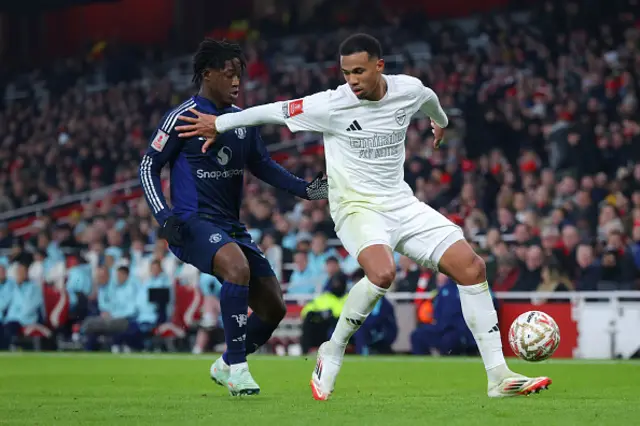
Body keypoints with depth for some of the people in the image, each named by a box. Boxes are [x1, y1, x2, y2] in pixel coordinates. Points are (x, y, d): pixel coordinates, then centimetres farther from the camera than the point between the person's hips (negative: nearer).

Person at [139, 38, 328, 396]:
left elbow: (263, 165, 21)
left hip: (231, 226, 7)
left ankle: (225, 366, 26)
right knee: (238, 265, -36)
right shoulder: (183, 117, -6)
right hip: (193, 222, -7)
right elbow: (149, 166, -2)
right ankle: (237, 367, -27)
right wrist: (164, 215, -15)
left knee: (274, 307, 2)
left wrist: (306, 189, 6)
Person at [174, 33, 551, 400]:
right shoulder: (332, 105, -16)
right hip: (357, 207, -5)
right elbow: (275, 111, -5)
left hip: (402, 204, 5)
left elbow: (428, 98, 23)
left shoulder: (408, 89, -3)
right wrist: (219, 125, 4)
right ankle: (332, 354, -11)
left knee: (472, 266, -7)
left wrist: (441, 121, 45)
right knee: (382, 274, -35)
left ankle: (498, 377, -1)